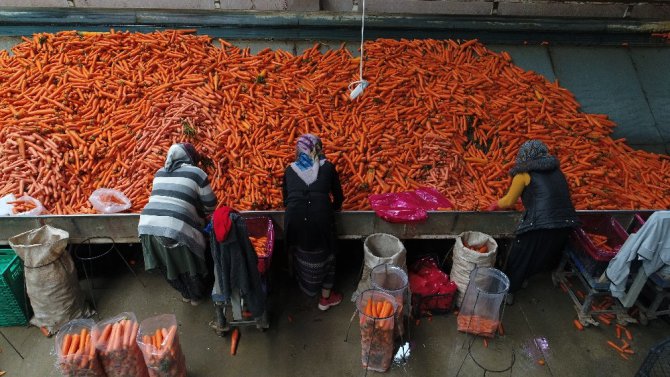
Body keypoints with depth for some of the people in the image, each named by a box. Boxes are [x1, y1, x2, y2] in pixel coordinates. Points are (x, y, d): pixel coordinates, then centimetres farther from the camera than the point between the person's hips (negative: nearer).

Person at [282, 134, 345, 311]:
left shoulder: (290, 170, 13)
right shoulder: (327, 167, 8)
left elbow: (286, 200, 17)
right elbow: (339, 197, 13)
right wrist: (333, 208, 33)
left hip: (294, 219, 2)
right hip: (320, 218, -2)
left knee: (301, 255, 27)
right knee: (324, 255, 21)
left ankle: (306, 288, 49)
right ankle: (326, 298, 34)